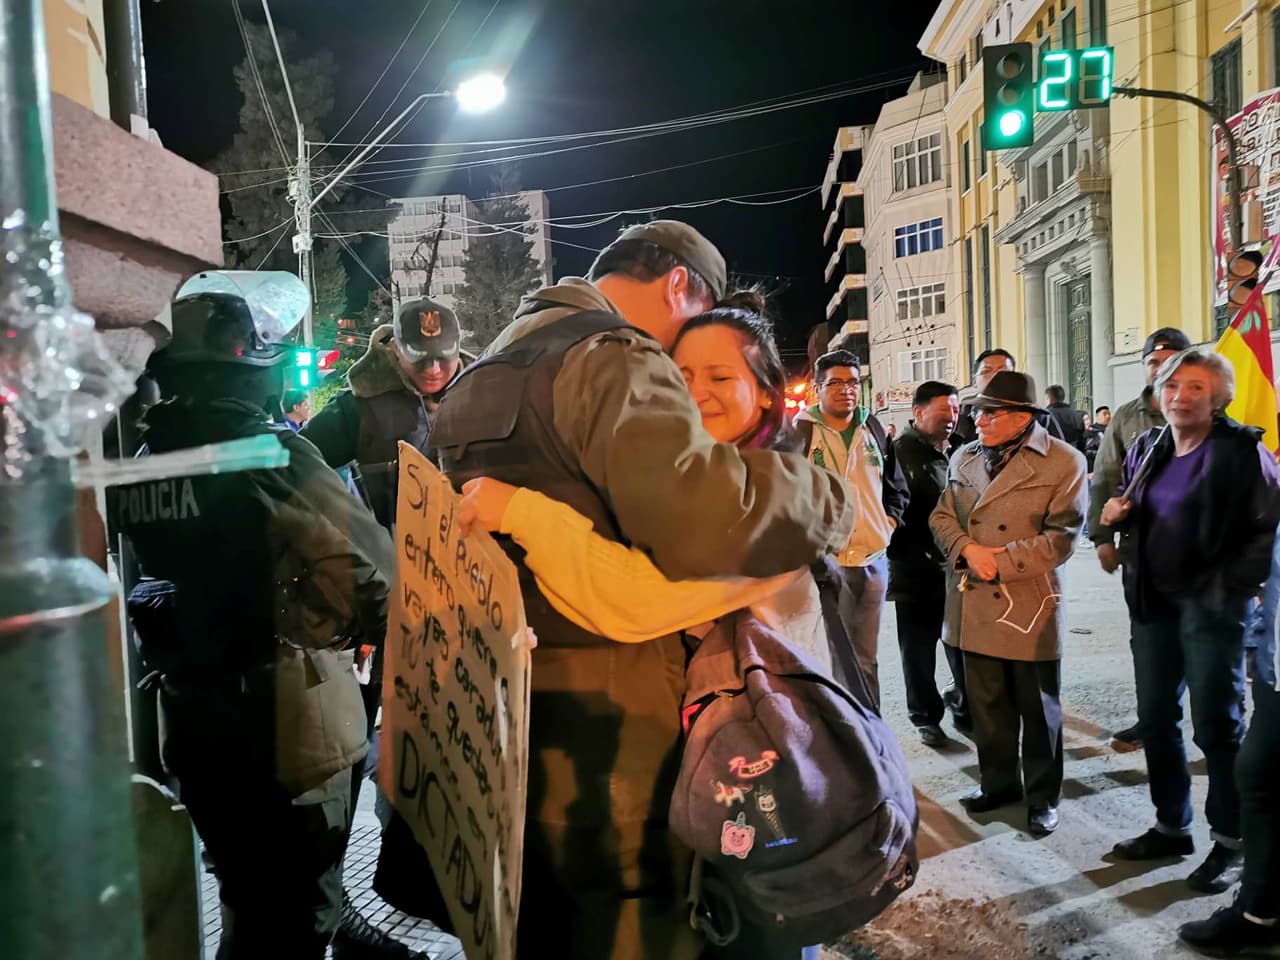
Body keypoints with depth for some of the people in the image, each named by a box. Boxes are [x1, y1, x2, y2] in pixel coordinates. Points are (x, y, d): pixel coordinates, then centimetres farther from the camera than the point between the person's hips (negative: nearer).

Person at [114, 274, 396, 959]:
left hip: (192, 712, 7)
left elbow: (174, 567, 9)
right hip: (285, 714, -6)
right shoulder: (269, 452, -20)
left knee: (247, 897, 25)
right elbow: (371, 569, -24)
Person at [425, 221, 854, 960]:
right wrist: (828, 501, -16)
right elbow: (703, 522, -30)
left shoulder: (493, 366, 16)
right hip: (600, 726, -9)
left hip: (495, 703, 9)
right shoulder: (614, 358, -15)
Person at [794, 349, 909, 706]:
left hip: (873, 558, 5)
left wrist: (889, 522, 7)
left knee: (866, 658, 16)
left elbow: (897, 485, 21)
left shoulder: (873, 428, 11)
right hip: (825, 560, -5)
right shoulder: (800, 432, -7)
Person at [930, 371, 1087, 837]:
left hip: (1030, 605, -4)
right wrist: (968, 550, -11)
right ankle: (998, 782, 33)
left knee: (1038, 709, 10)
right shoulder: (964, 458, 8)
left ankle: (1043, 795, 28)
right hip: (974, 603, 4)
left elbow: (1062, 535, -12)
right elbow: (942, 516, 9)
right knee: (986, 705, 14)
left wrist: (1000, 561, -16)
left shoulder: (1064, 461, -8)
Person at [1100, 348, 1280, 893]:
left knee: (1216, 724, 2)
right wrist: (1115, 514, -1)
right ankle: (1171, 826, 29)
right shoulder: (1146, 448, 8)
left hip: (1211, 604, -6)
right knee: (1155, 718, 13)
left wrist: (1232, 584, -16)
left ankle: (1229, 842, 18)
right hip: (1152, 601, 6)